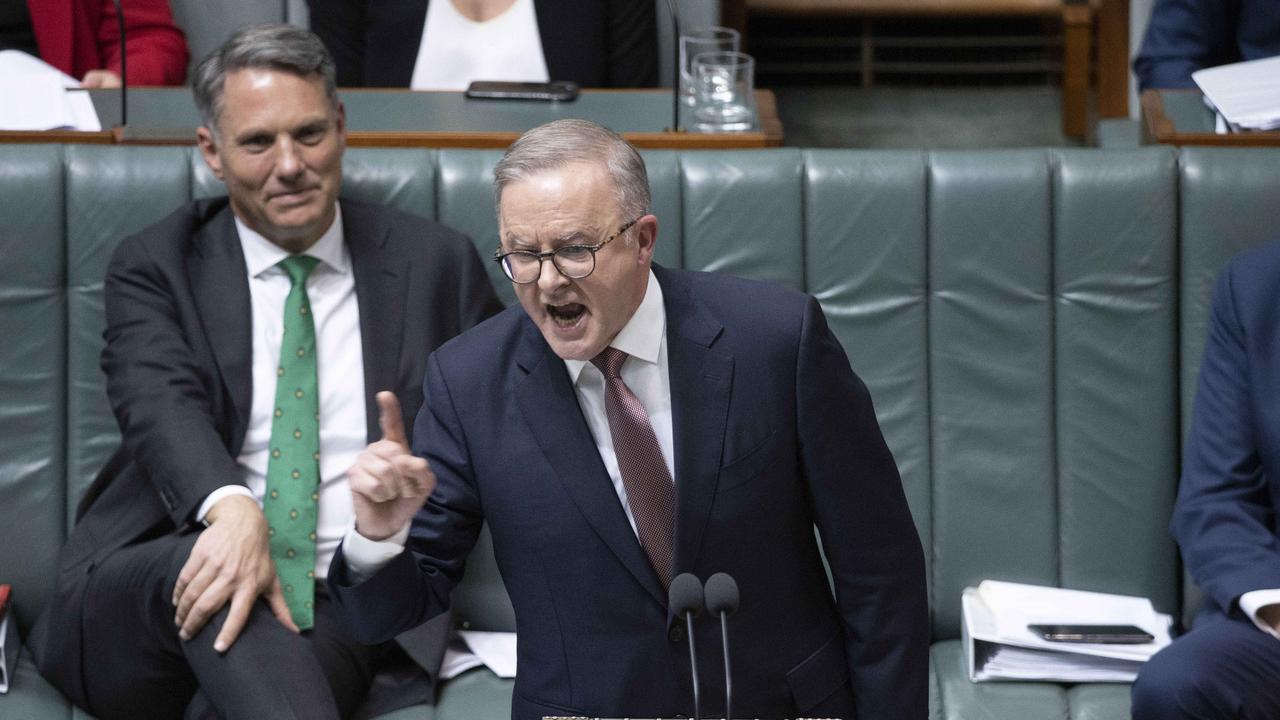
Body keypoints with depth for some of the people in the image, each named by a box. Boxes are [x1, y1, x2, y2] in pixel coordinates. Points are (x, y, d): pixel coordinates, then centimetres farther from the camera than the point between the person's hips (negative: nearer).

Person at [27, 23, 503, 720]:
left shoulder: (437, 264, 14)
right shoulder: (152, 268, 10)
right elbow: (162, 405, -10)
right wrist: (232, 509, -32)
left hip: (347, 614, -1)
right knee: (211, 568, -36)